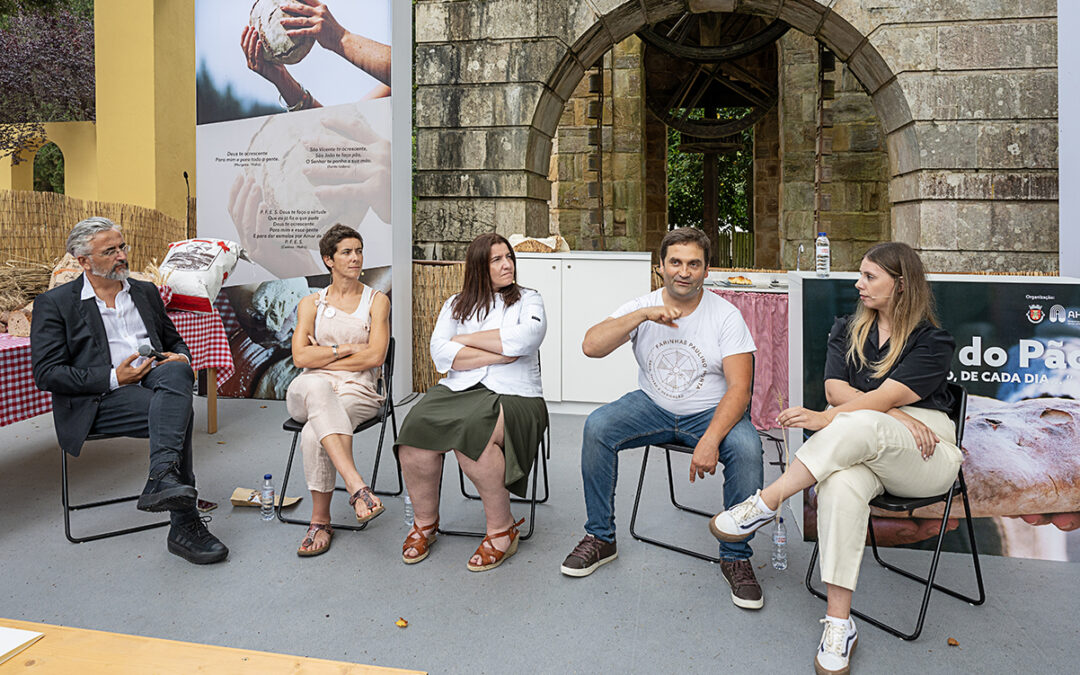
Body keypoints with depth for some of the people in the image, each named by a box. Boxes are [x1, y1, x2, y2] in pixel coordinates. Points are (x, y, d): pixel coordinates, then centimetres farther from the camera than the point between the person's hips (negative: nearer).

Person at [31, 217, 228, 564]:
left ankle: (163, 480, -43)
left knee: (176, 372, -34)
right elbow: (46, 374, -3)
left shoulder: (145, 292, 21)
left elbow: (175, 341, 28)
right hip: (100, 402, -4)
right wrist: (114, 378, -15)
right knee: (180, 413, -32)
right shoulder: (54, 303, 6)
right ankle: (184, 526, -31)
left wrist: (181, 359, 1)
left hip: (153, 384, 4)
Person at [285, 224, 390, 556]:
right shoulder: (311, 303, 15)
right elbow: (301, 357, 1)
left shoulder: (377, 301, 11)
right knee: (316, 385, -39)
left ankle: (320, 521, -15)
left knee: (313, 435, -33)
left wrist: (324, 355, -1)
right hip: (308, 392, 1)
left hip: (357, 391, -1)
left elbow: (375, 356, -3)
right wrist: (348, 348, -5)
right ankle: (357, 487, -46)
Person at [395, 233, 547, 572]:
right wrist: (499, 353, -5)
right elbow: (441, 355, 2)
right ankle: (424, 521, -2)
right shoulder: (456, 305, 19)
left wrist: (466, 339, -1)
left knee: (469, 432, -34)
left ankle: (502, 529, -14)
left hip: (513, 395, -3)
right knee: (417, 427, -27)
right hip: (458, 390, 3)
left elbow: (524, 338, -10)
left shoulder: (527, 299, 13)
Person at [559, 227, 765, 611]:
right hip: (653, 407, 2)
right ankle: (600, 539, -5)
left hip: (710, 412, -2)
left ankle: (735, 557, -9)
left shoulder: (726, 316, -9)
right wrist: (643, 314, -28)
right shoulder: (642, 307, -3)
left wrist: (711, 439, -32)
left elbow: (739, 387, -17)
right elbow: (591, 346, -17)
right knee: (596, 427, -23)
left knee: (746, 447, -32)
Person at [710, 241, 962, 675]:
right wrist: (899, 416, -12)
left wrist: (824, 419, -29)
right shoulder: (848, 330, 15)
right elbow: (836, 389, 1)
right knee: (841, 485, -36)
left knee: (861, 425, -39)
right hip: (862, 447, 3)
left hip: (926, 457, -3)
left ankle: (764, 505, -34)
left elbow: (886, 396, -15)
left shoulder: (932, 342, 0)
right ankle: (839, 624, -32)